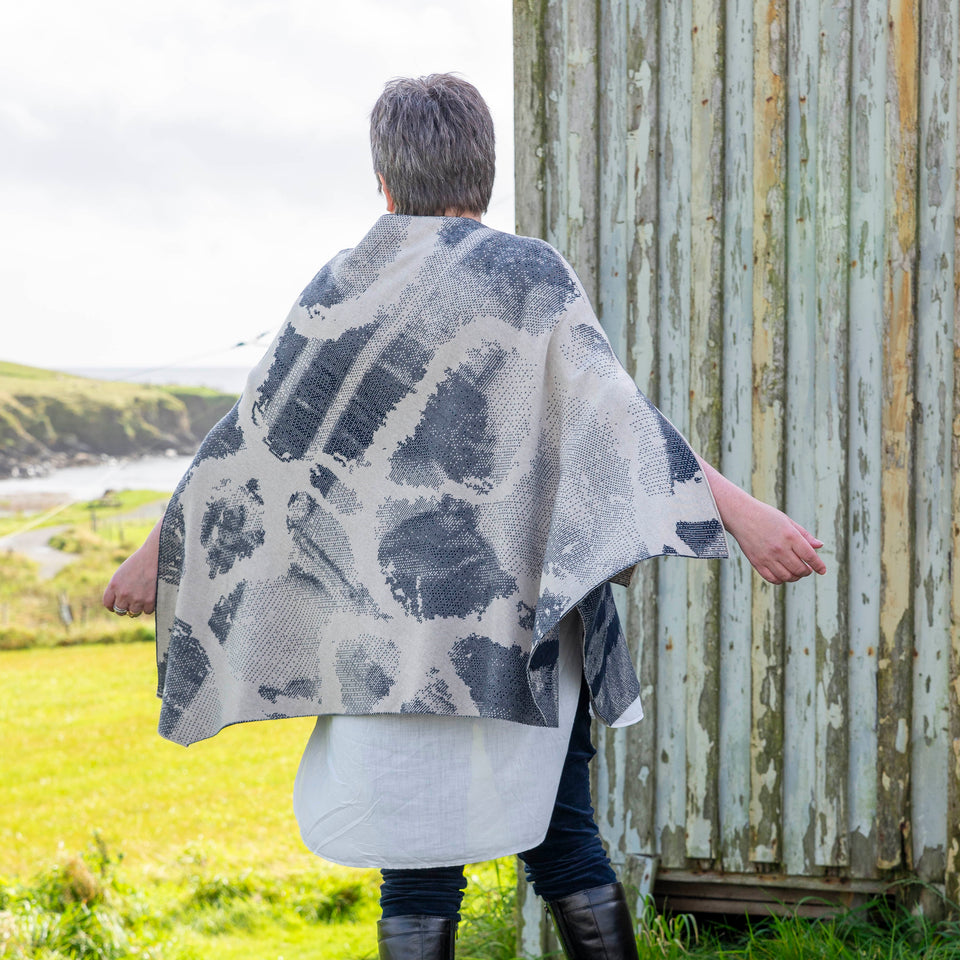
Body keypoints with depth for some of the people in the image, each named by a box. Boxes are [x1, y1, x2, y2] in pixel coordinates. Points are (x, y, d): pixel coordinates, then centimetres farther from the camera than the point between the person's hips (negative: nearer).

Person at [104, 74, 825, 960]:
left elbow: (258, 434, 3)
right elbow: (611, 412, -16)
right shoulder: (529, 273, -4)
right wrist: (739, 510, -21)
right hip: (525, 621, 0)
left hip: (399, 622, 0)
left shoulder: (345, 288, 0)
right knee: (560, 837, 14)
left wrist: (162, 549, 13)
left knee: (420, 867, 5)